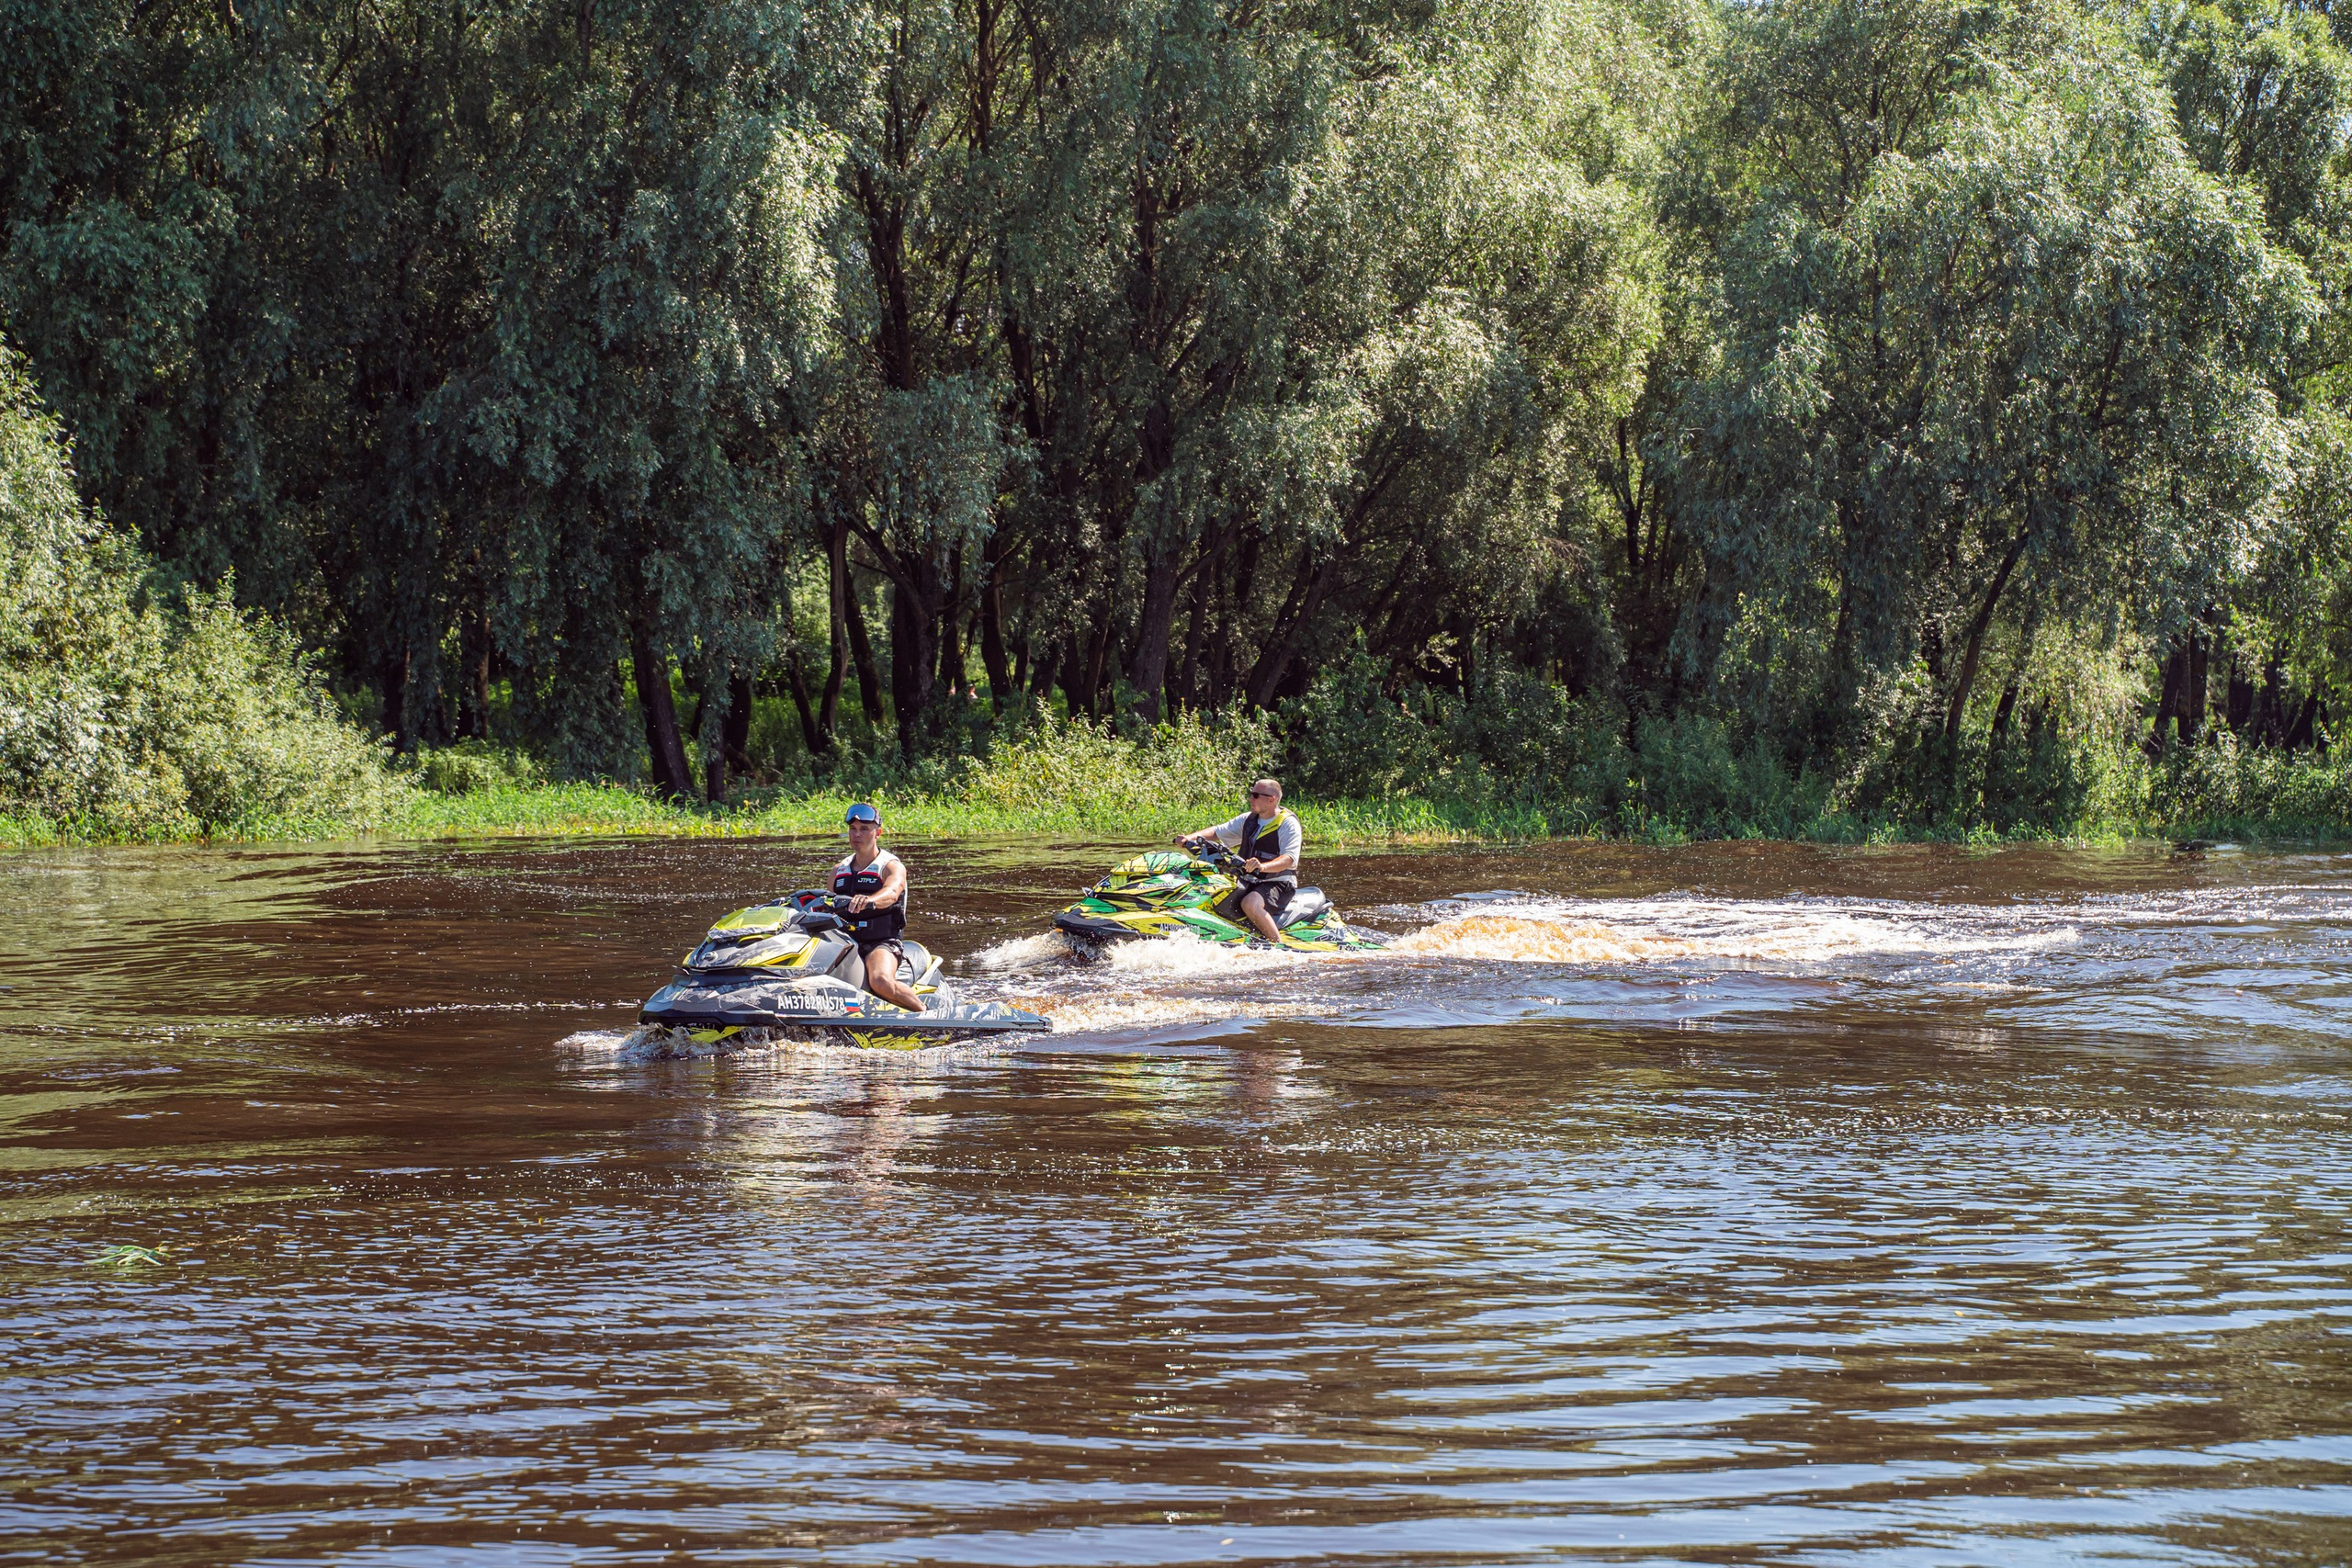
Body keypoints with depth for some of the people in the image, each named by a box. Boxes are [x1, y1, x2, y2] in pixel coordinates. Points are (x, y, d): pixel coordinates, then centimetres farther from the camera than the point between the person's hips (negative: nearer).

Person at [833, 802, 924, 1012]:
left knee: (881, 982, -36)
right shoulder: (839, 870, 18)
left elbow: (891, 893, -24)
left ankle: (923, 1011, -12)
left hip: (881, 944, -5)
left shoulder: (892, 866, -1)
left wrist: (869, 900, -46)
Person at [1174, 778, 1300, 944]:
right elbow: (1218, 832, 13)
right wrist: (1190, 837, -5)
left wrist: (1263, 866, -42)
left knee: (1250, 903, -36)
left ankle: (1280, 947, -28)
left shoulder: (1288, 823, -10)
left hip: (1278, 884, -8)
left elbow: (1289, 859, -23)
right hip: (1249, 881, 8)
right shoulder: (1249, 819, 12)